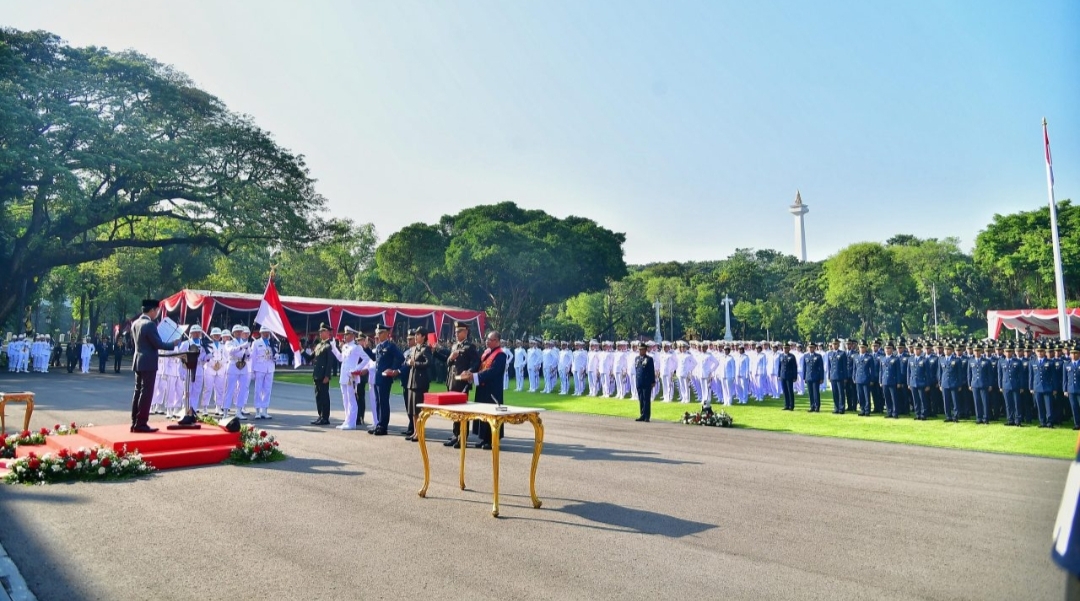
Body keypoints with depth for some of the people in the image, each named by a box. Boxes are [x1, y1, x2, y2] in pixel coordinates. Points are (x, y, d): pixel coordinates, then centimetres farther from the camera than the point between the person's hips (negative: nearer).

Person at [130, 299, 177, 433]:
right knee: (146, 393, -5)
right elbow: (158, 344, -17)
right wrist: (173, 344, -4)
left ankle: (135, 423, 16)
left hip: (138, 362, 9)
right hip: (148, 363, -9)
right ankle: (141, 424, -3)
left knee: (138, 392, 12)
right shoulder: (150, 324, -17)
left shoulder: (135, 323, 10)